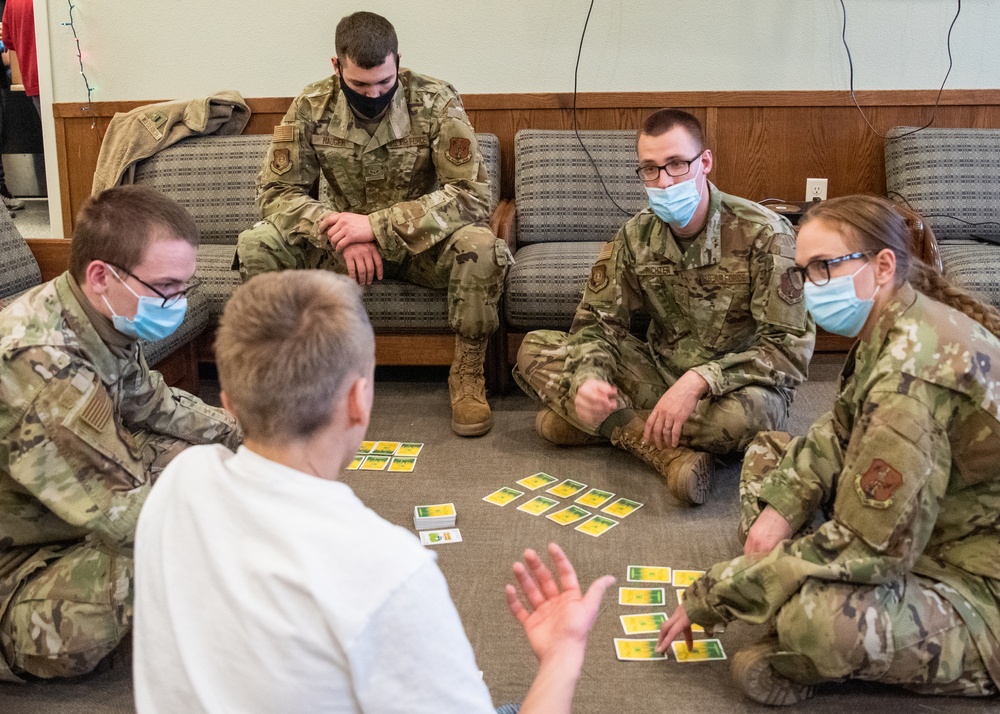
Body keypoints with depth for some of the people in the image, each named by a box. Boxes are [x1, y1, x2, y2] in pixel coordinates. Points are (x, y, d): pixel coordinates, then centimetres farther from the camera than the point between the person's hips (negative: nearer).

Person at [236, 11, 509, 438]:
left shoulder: (435, 102, -18)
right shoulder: (311, 107, -10)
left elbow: (473, 194, -24)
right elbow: (275, 191, -8)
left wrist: (378, 223, -31)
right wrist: (338, 231, -27)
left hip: (421, 241, -2)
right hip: (344, 243, 2)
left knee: (480, 245, -35)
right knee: (255, 245, -22)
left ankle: (467, 373, -13)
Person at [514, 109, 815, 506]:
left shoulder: (764, 234, -19)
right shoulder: (636, 236, -3)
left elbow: (790, 346, -23)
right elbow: (598, 320, -2)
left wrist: (699, 381, -36)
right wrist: (588, 378, -26)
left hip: (733, 387, -4)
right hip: (661, 373, 5)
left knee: (746, 413, -42)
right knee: (535, 350, -10)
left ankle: (619, 426, -14)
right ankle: (667, 453, -22)